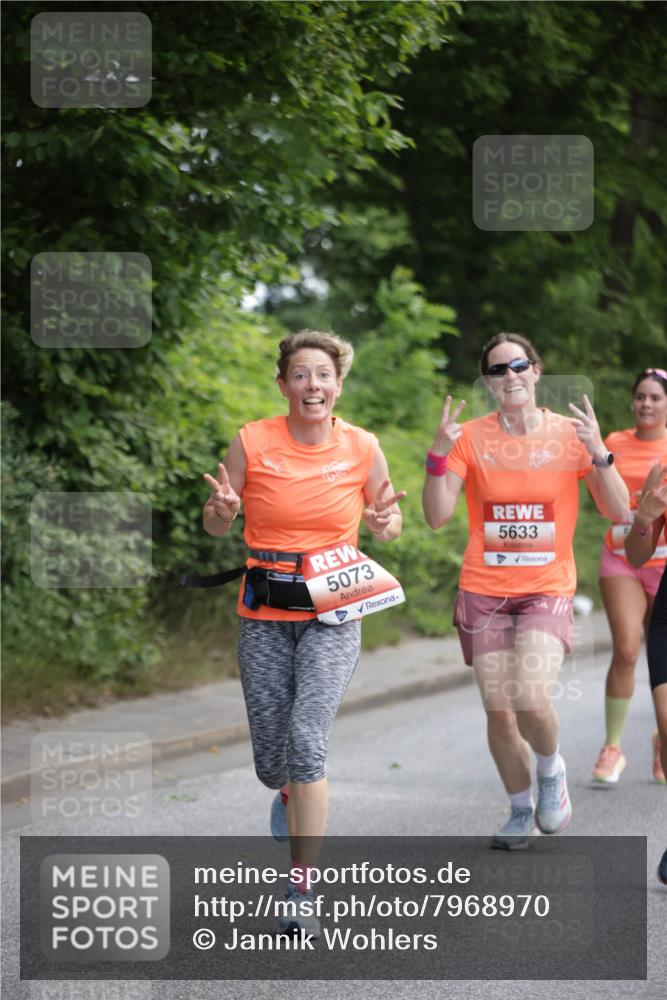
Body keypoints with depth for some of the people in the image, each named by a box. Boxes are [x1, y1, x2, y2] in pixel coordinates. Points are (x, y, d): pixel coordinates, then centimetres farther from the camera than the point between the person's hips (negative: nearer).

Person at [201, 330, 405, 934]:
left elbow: (388, 524, 12)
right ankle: (290, 792, 48)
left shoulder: (362, 448, -3)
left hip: (332, 615, -1)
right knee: (271, 763, 6)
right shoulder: (252, 442, -5)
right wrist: (222, 510, -18)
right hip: (264, 615, 1)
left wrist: (386, 523, -12)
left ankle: (303, 897, -13)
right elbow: (216, 527, 6)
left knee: (306, 740, -21)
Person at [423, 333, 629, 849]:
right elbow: (437, 515, -6)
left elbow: (619, 511, -4)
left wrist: (599, 454, -18)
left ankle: (551, 769, 13)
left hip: (547, 589, -1)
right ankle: (521, 810, 25)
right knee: (498, 710, 1)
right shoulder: (471, 436, -1)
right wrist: (439, 454, -18)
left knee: (531, 699, -21)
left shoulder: (569, 432, -2)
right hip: (484, 591, 2)